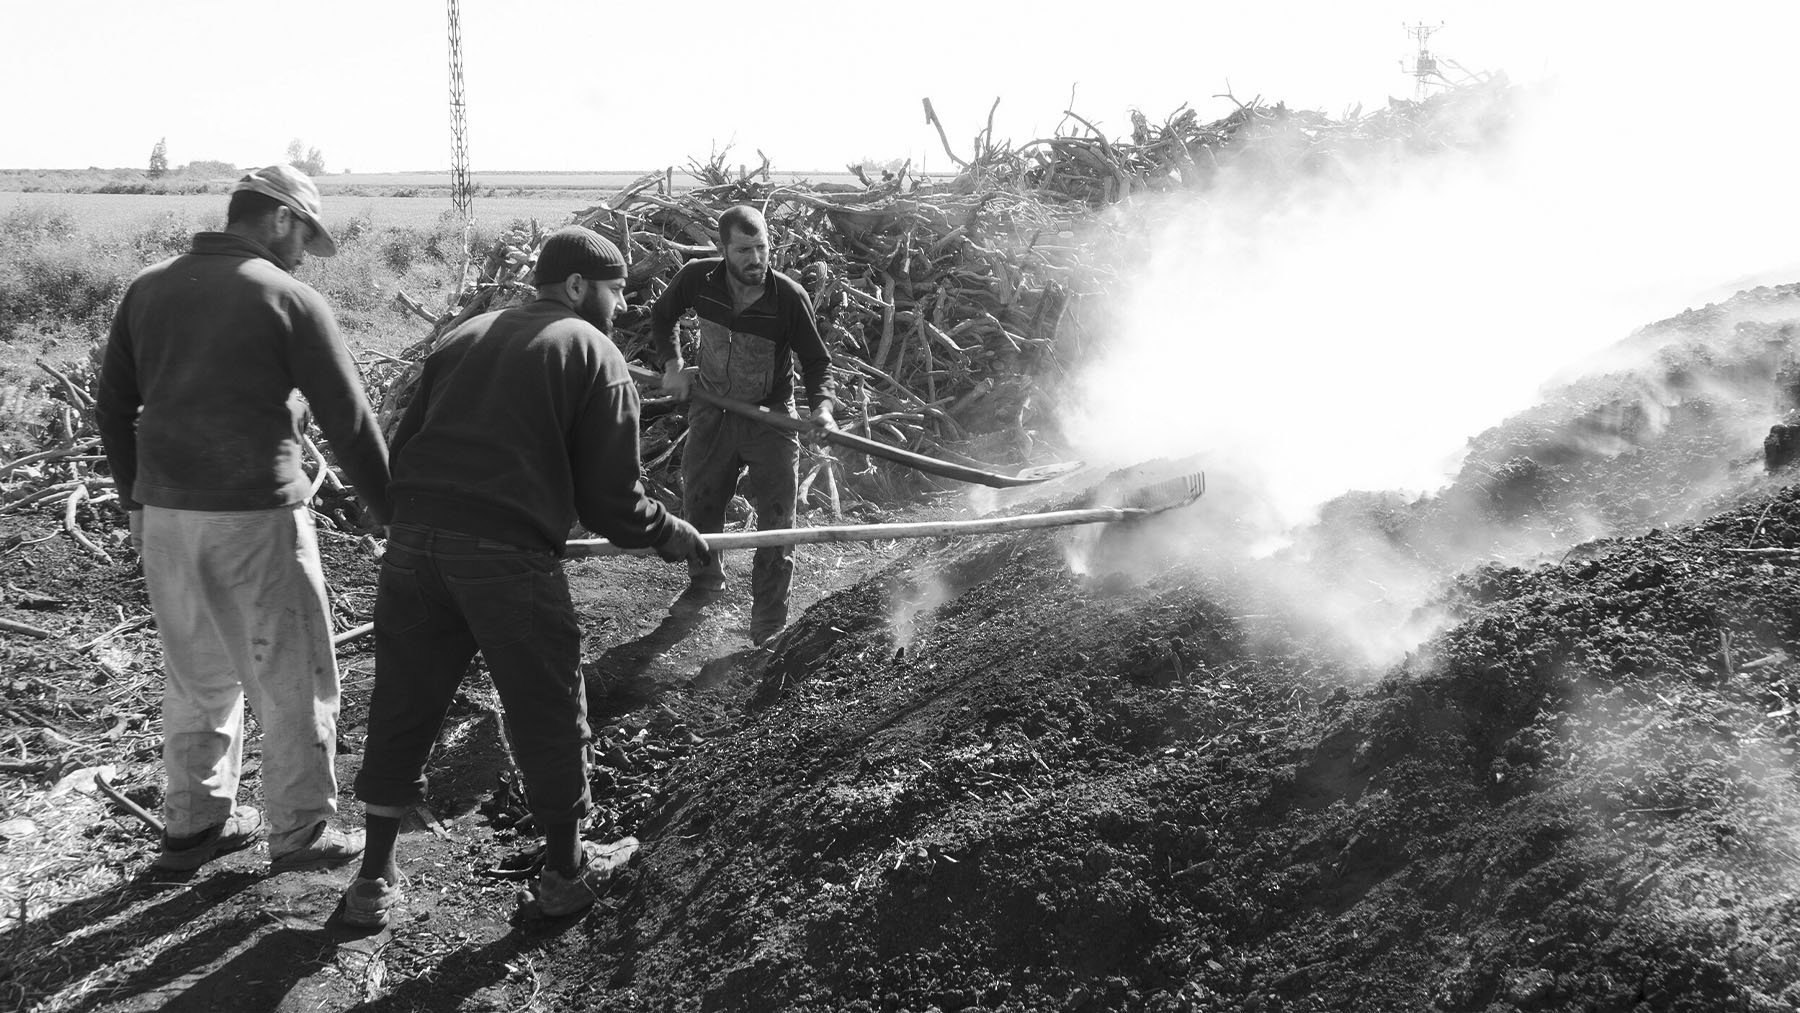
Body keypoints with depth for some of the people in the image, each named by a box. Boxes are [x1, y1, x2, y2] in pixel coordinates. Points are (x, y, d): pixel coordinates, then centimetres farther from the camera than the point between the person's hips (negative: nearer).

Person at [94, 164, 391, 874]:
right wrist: (392, 515, 1)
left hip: (165, 515, 6)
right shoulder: (287, 296, -8)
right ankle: (300, 834, 16)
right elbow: (348, 421, -7)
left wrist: (136, 500, 23)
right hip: (256, 519, -6)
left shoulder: (148, 289, 10)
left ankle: (191, 823, 29)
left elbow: (112, 407, 14)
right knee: (292, 681, 7)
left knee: (194, 674, 19)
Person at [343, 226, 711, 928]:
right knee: (549, 716, 12)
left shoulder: (466, 337, 20)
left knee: (402, 708, 16)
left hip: (414, 540, 6)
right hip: (507, 554, -5)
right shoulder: (593, 355, 4)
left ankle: (374, 879, 27)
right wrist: (666, 533, 16)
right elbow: (610, 496, -1)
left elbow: (405, 445, 18)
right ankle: (565, 871, 29)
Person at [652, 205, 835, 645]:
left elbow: (817, 360, -11)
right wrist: (672, 364, -2)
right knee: (698, 503, 16)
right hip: (711, 411, 3)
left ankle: (769, 617, 9)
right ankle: (705, 579, 44)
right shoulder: (697, 278, -14)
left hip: (770, 415, -3)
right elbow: (662, 315, 8)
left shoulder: (789, 296, -21)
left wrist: (821, 404, -28)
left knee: (776, 519, -3)